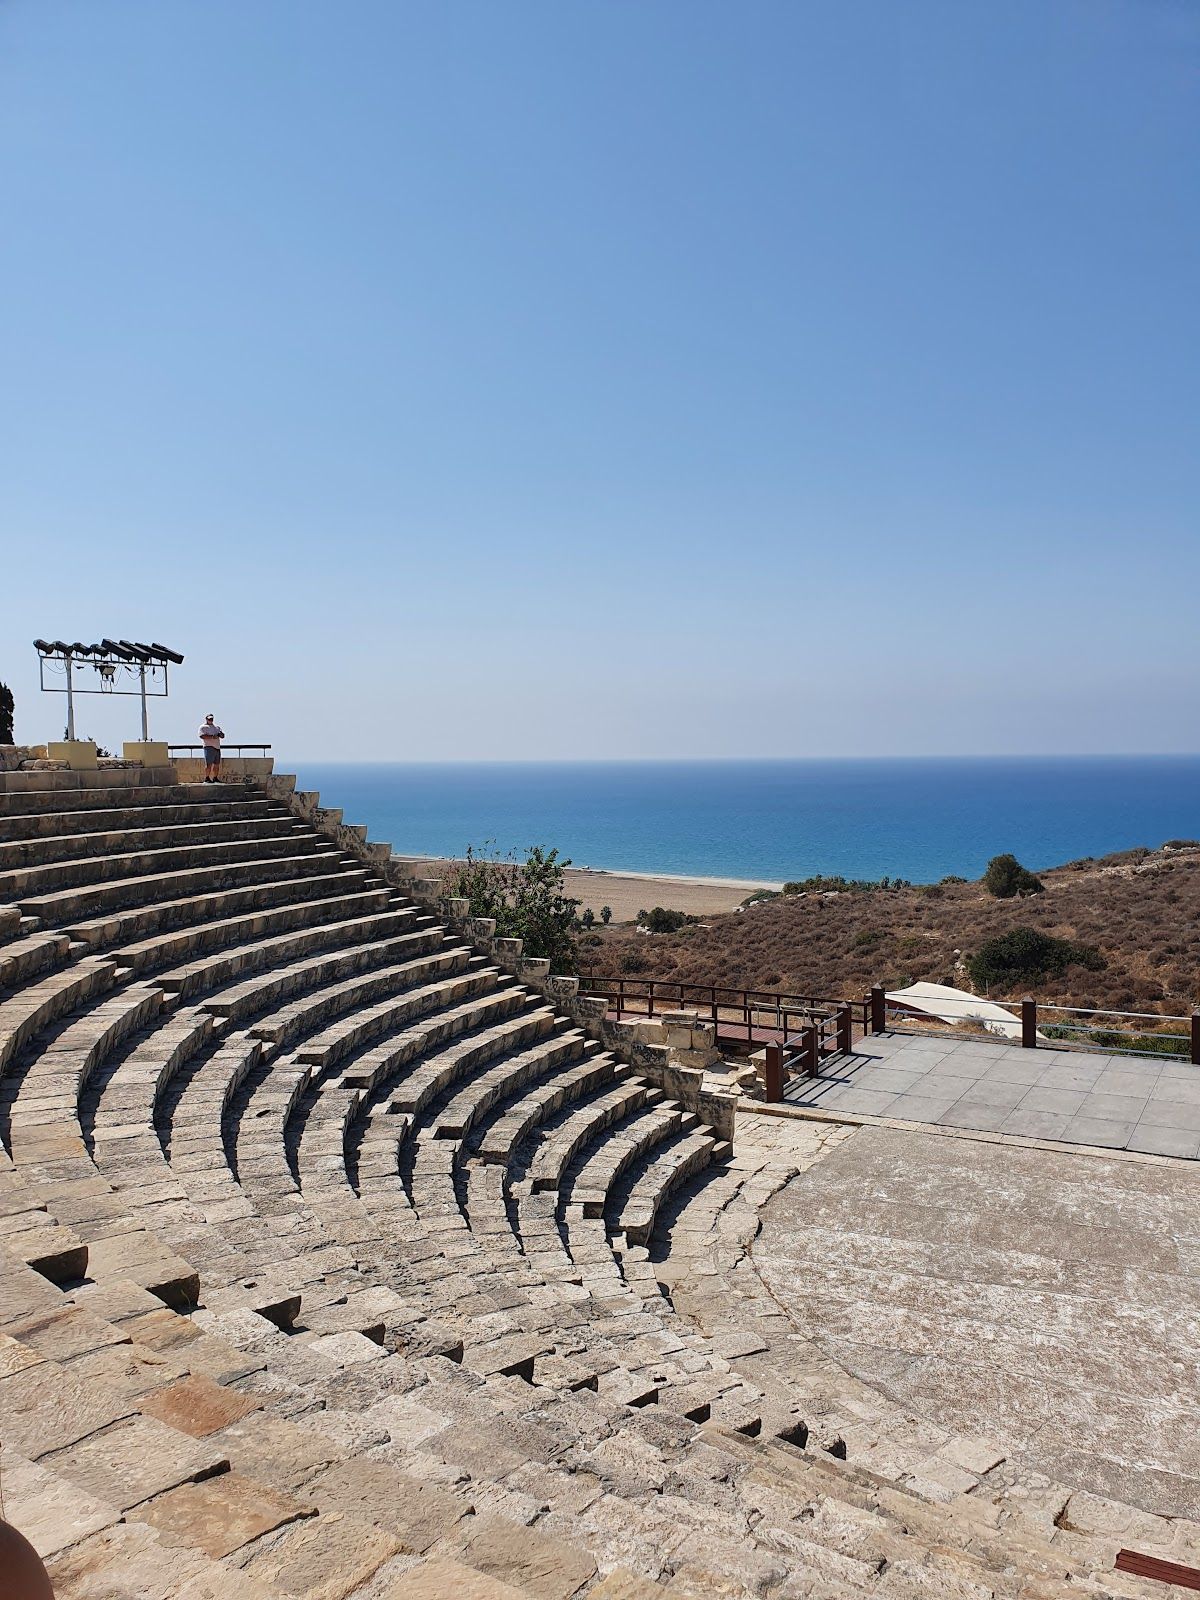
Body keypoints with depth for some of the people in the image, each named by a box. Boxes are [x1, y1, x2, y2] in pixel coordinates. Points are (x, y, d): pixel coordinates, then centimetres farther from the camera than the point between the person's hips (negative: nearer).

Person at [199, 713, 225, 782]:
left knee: (217, 764, 6)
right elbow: (202, 736, -13)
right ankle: (207, 778, -11)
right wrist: (212, 737, -22)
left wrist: (220, 734, -7)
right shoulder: (203, 727, 3)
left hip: (217, 747, 7)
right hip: (209, 747, -7)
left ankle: (215, 778, 12)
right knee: (209, 764, -12)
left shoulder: (216, 727, 24)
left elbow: (223, 735, 17)